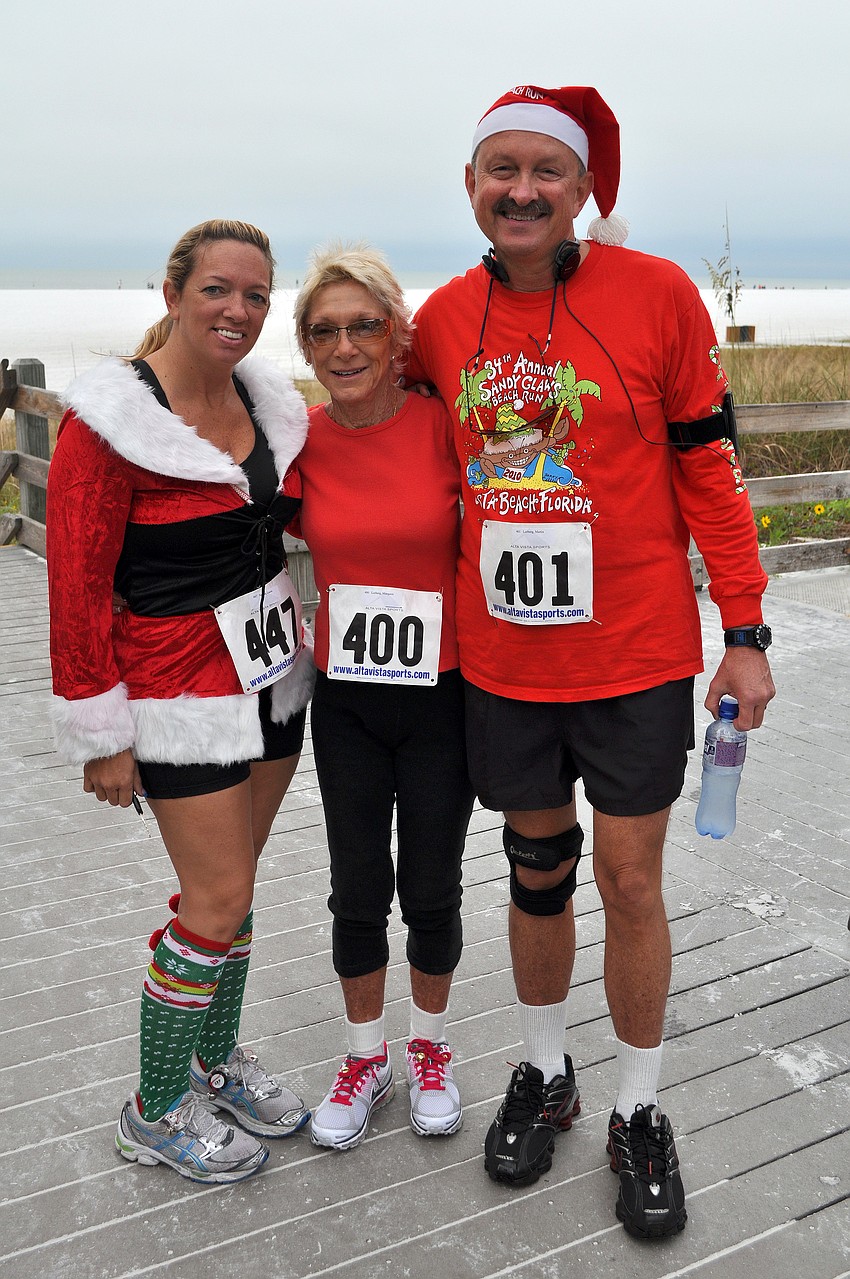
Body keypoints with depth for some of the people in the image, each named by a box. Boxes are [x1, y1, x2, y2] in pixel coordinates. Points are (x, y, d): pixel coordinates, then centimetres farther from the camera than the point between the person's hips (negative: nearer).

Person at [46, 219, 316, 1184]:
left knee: (230, 882, 16)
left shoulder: (266, 403, 5)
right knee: (220, 901, -1)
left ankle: (217, 1059, 36)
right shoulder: (112, 418, -15)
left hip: (270, 676, 7)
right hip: (182, 689, -6)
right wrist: (100, 732, -14)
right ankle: (155, 1111, 20)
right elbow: (77, 581, -15)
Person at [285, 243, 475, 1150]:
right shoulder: (302, 439, -3)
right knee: (358, 893, 12)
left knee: (430, 890, 10)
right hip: (344, 701, 2)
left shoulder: (445, 426, -12)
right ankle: (366, 1058, 36)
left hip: (442, 697, -2)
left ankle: (430, 1049, 37)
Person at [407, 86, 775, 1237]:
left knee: (630, 880, 6)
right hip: (500, 656, 3)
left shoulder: (656, 293, -8)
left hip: (637, 654, -3)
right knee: (538, 865, 17)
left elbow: (707, 466, -5)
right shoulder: (444, 317, 2)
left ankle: (639, 1115, 28)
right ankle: (545, 1075, 38)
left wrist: (744, 633, -5)